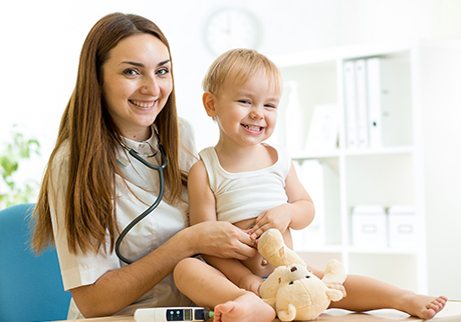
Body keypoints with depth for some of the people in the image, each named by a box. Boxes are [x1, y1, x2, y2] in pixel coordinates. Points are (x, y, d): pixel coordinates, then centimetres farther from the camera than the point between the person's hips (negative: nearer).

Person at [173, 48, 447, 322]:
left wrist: (288, 212, -10)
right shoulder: (204, 170, -5)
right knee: (186, 269, -33)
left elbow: (307, 208, 15)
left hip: (286, 271, 4)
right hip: (235, 277, -4)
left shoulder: (278, 160, 8)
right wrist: (245, 279, -21)